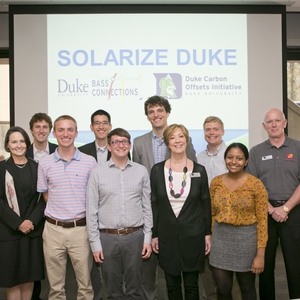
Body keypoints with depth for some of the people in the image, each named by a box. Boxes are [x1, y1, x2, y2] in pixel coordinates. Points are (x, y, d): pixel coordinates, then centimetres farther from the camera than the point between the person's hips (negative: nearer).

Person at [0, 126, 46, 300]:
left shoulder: (37, 167, 7)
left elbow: (43, 197, 3)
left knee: (29, 276, 10)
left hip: (33, 229, 2)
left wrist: (32, 220, -11)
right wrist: (17, 223, -13)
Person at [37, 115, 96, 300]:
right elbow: (46, 195, 12)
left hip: (81, 228, -1)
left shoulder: (90, 162, -2)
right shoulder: (45, 164, 2)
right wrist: (58, 212, 4)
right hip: (53, 229, 2)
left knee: (85, 283, 9)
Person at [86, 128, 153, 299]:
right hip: (108, 237, 0)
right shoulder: (98, 173, -2)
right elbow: (92, 211, 0)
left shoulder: (142, 171, 2)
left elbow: (147, 207, 5)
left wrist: (147, 238, 2)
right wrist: (95, 243, -3)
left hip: (135, 236, 1)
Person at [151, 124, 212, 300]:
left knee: (191, 285, 10)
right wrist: (154, 235, 2)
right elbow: (154, 204, 2)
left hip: (193, 234, -1)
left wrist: (207, 234, 0)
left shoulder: (199, 170, -2)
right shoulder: (157, 170, -2)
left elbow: (206, 204, 2)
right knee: (172, 285, 12)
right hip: (167, 235, 1)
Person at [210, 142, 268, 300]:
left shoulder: (256, 185, -11)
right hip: (220, 239, 3)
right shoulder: (216, 182, 0)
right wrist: (211, 241, 9)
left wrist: (260, 254, -11)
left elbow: (262, 220, -10)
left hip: (246, 239, -2)